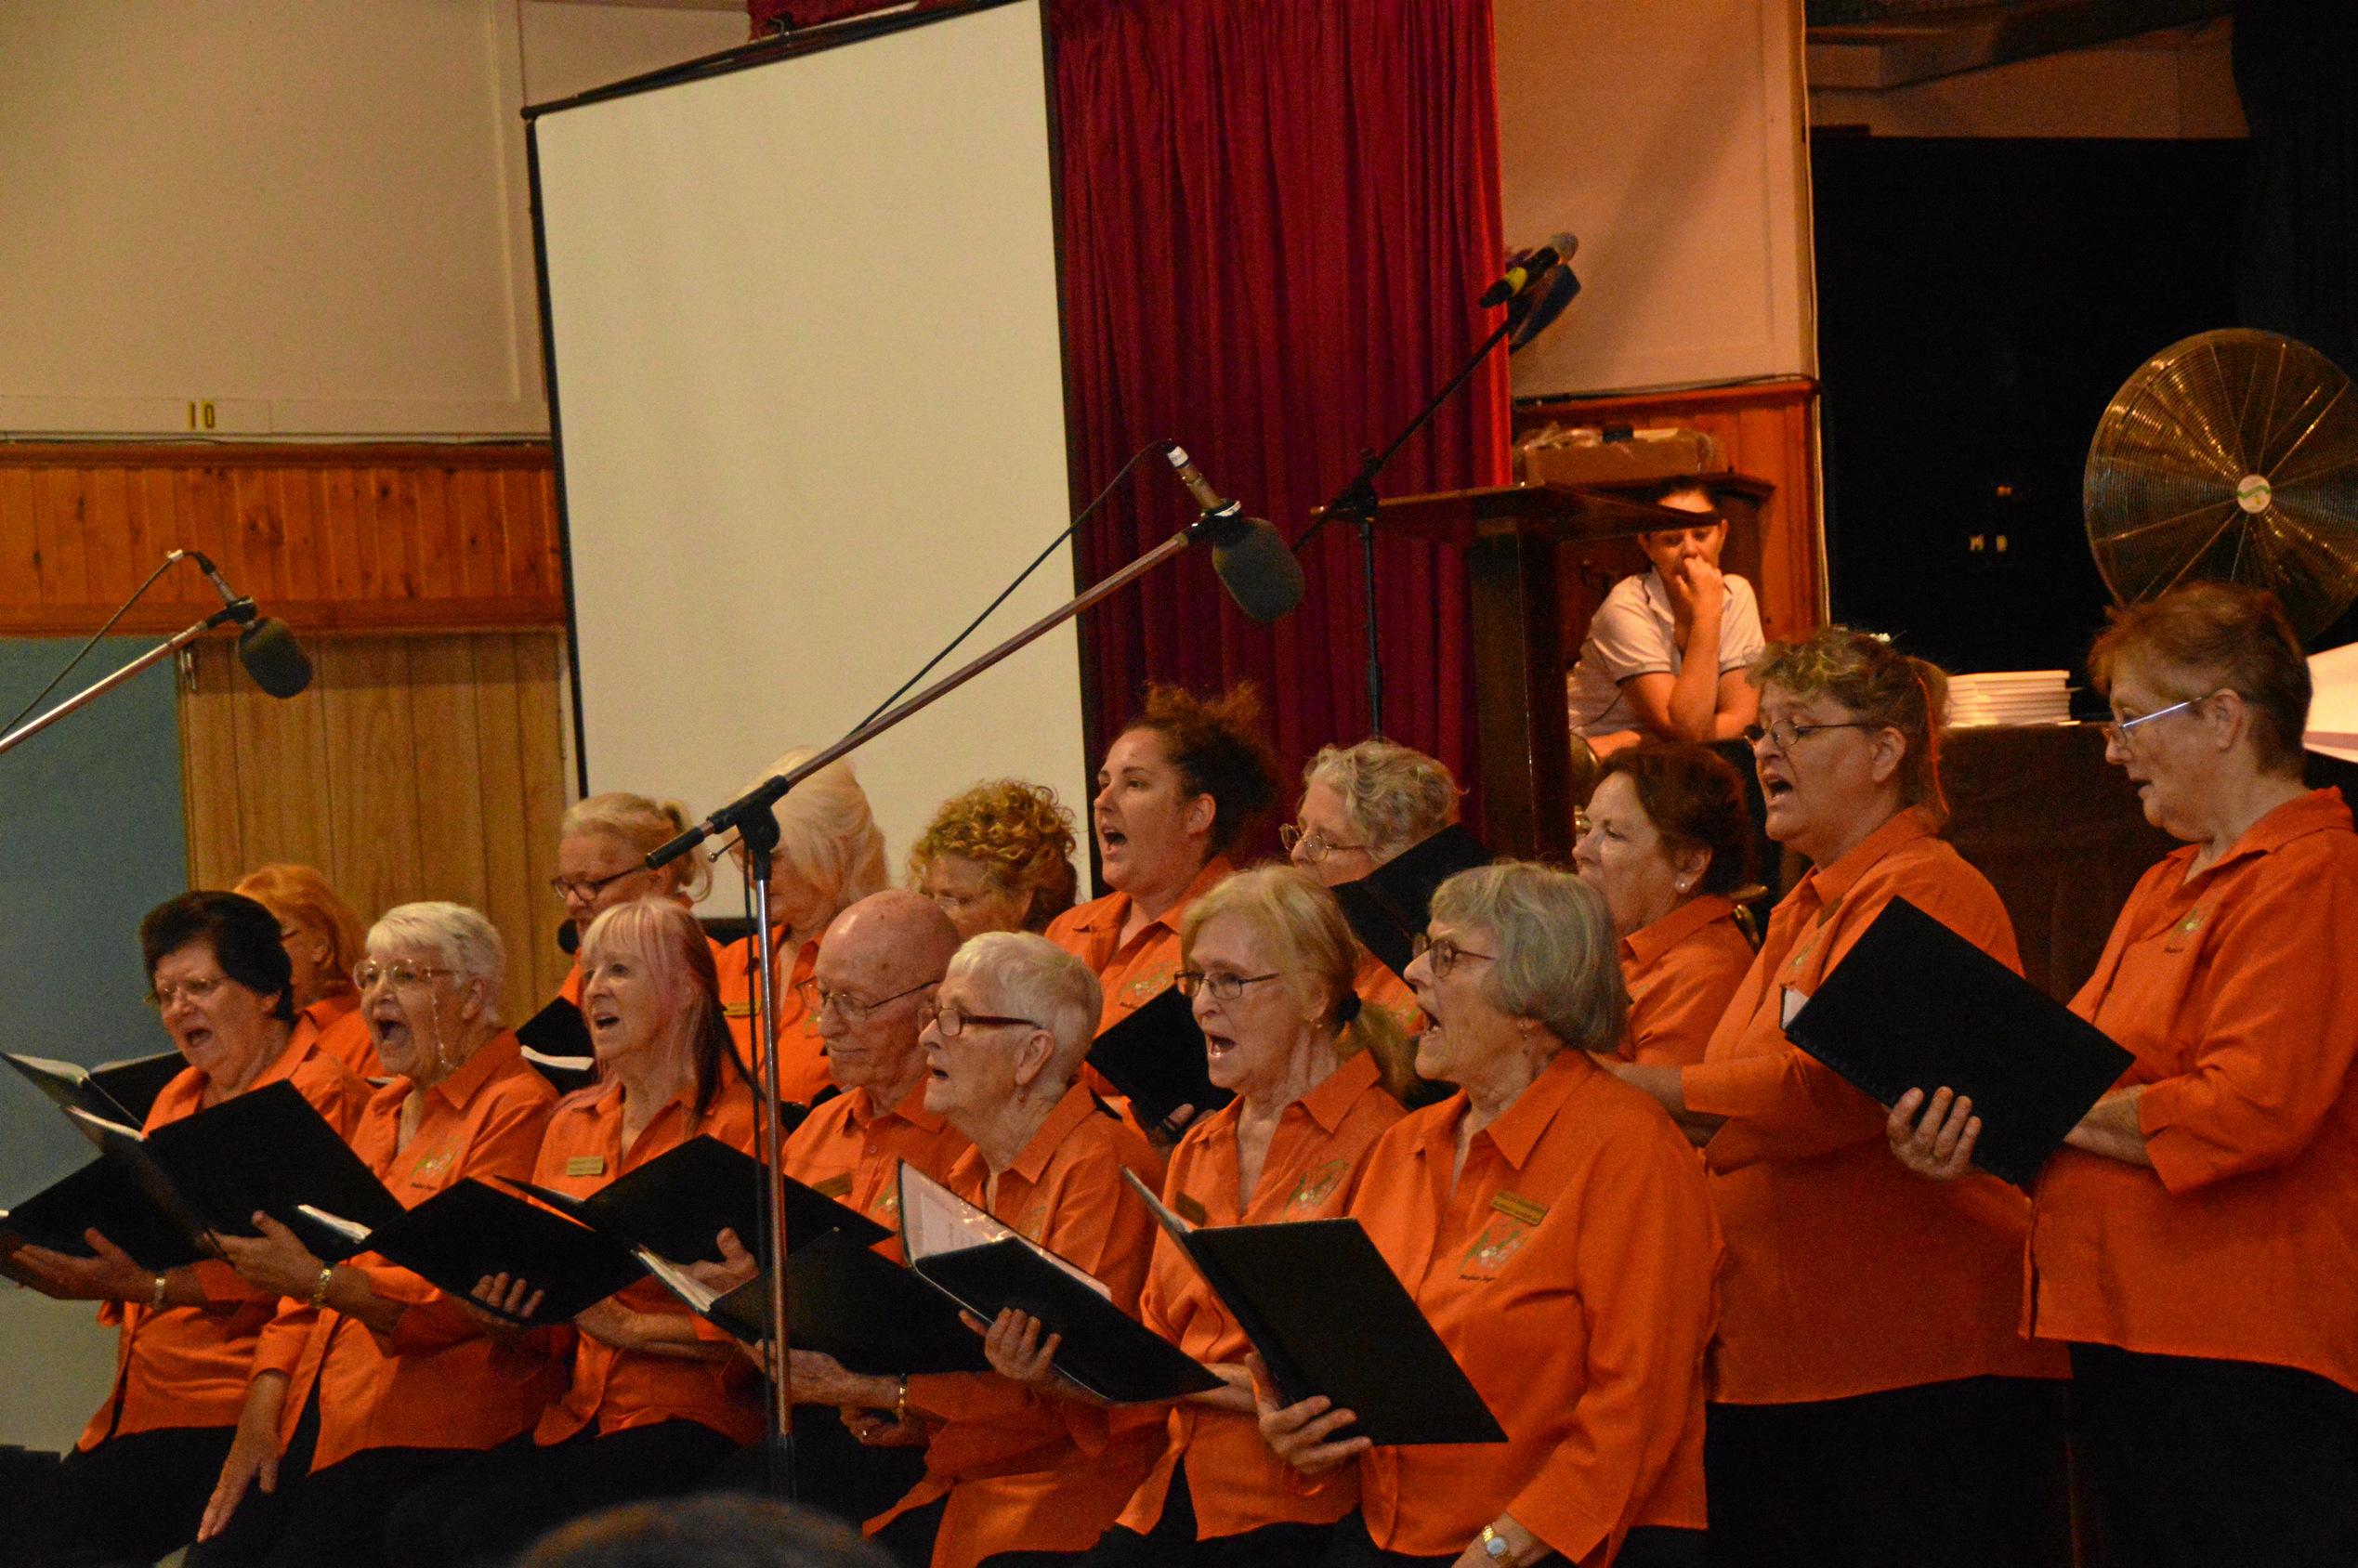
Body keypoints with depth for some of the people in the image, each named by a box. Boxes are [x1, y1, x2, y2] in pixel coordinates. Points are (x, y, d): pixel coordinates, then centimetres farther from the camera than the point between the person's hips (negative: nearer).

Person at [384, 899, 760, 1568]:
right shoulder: (572, 1122, 17)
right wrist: (507, 1293, -2)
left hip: (688, 1418, -7)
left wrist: (629, 1326, -19)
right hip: (576, 1411, 7)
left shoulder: (734, 1125, -5)